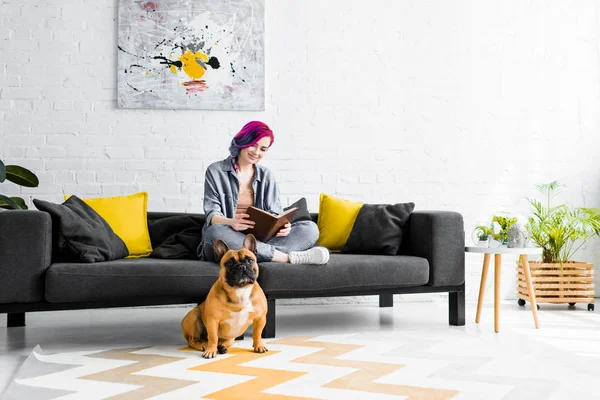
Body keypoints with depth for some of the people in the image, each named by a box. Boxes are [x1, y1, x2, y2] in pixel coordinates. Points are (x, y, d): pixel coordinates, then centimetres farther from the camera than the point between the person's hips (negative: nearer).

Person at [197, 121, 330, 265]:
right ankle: (287, 257, -39)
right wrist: (231, 223, -29)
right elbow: (212, 215, -5)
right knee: (216, 232, -40)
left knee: (310, 228, -16)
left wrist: (282, 224, -18)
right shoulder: (216, 171, 4)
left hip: (259, 239, 3)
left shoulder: (266, 176, 15)